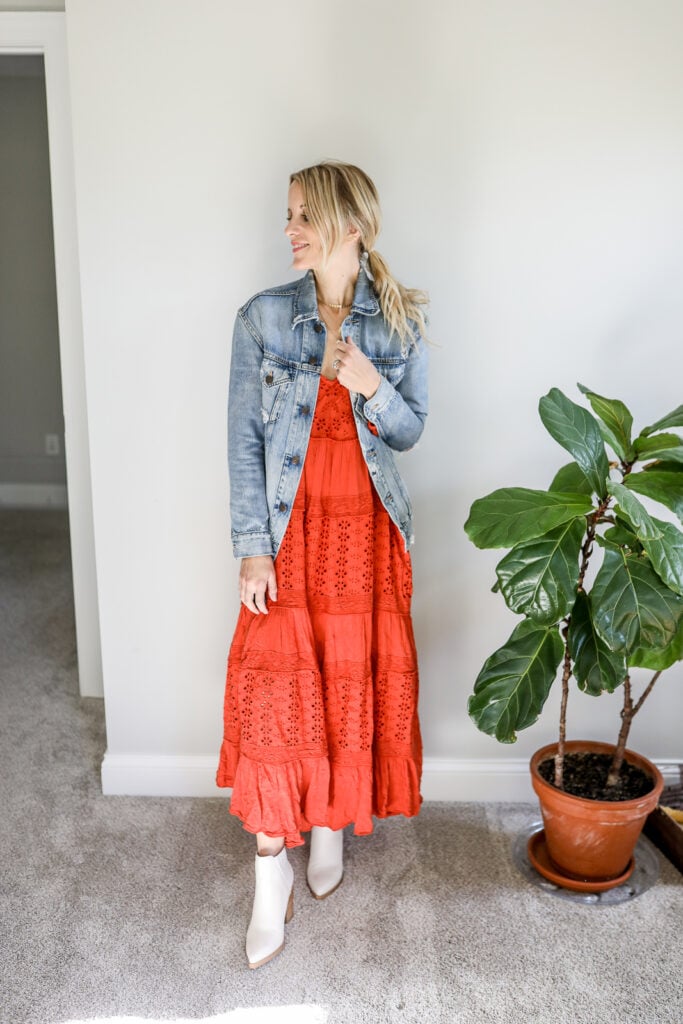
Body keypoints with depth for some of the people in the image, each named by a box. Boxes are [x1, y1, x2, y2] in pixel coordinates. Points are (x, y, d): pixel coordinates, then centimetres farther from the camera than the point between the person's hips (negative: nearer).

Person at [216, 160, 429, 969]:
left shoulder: (400, 324, -1)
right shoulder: (262, 319, -5)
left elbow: (410, 431, 6)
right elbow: (243, 441, -5)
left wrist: (374, 389, -16)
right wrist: (250, 547, -9)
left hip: (369, 530, 1)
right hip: (290, 529, -1)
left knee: (357, 680, 9)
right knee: (273, 687, -2)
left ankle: (332, 821, 35)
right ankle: (272, 862, 15)